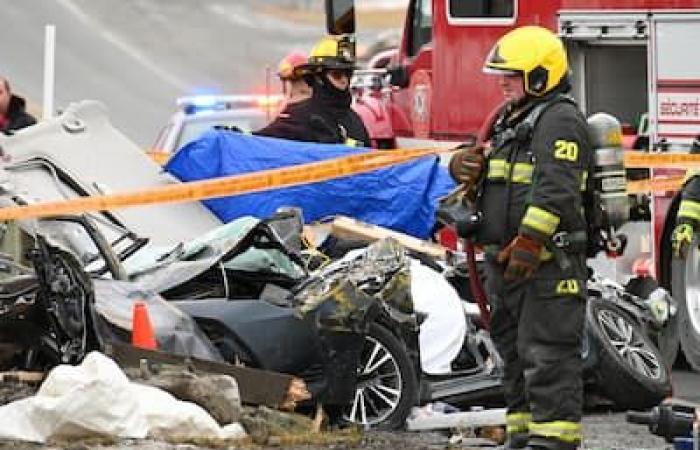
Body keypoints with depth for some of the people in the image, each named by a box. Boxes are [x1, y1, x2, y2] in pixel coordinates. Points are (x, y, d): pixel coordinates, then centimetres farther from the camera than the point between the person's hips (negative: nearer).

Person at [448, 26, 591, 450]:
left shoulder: (559, 120, -12)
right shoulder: (511, 119, 20)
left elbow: (556, 188, -23)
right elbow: (482, 166, 23)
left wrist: (529, 241, -29)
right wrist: (464, 163, -2)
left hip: (547, 263, -10)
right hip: (506, 259, 10)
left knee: (547, 354, -11)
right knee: (514, 350, 15)